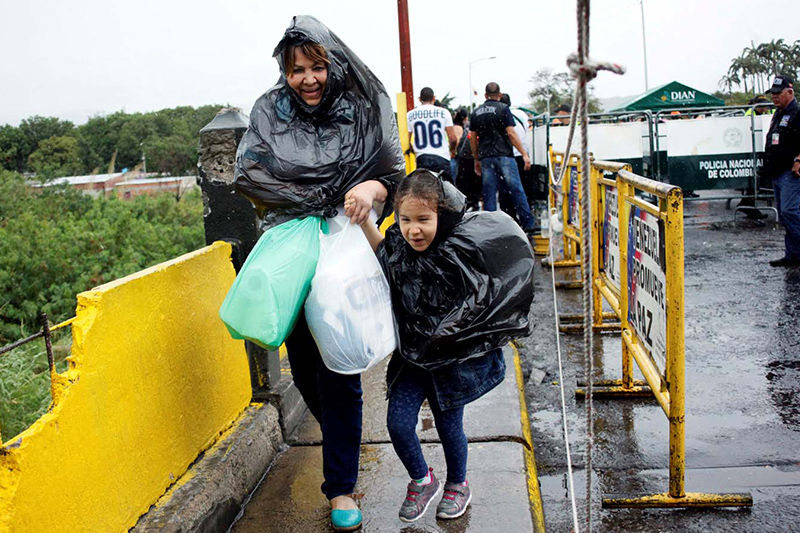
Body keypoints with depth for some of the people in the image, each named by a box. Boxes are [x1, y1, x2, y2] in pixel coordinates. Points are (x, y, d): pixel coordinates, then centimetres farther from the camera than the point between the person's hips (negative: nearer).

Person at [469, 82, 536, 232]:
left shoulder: (475, 113, 13)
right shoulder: (503, 109, -1)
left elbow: (473, 139, 13)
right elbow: (511, 133, -9)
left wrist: (476, 160, 21)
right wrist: (525, 154, -9)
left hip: (485, 157, 4)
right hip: (504, 155, -4)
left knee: (489, 193, 4)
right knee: (516, 190, -1)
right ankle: (528, 224, 0)